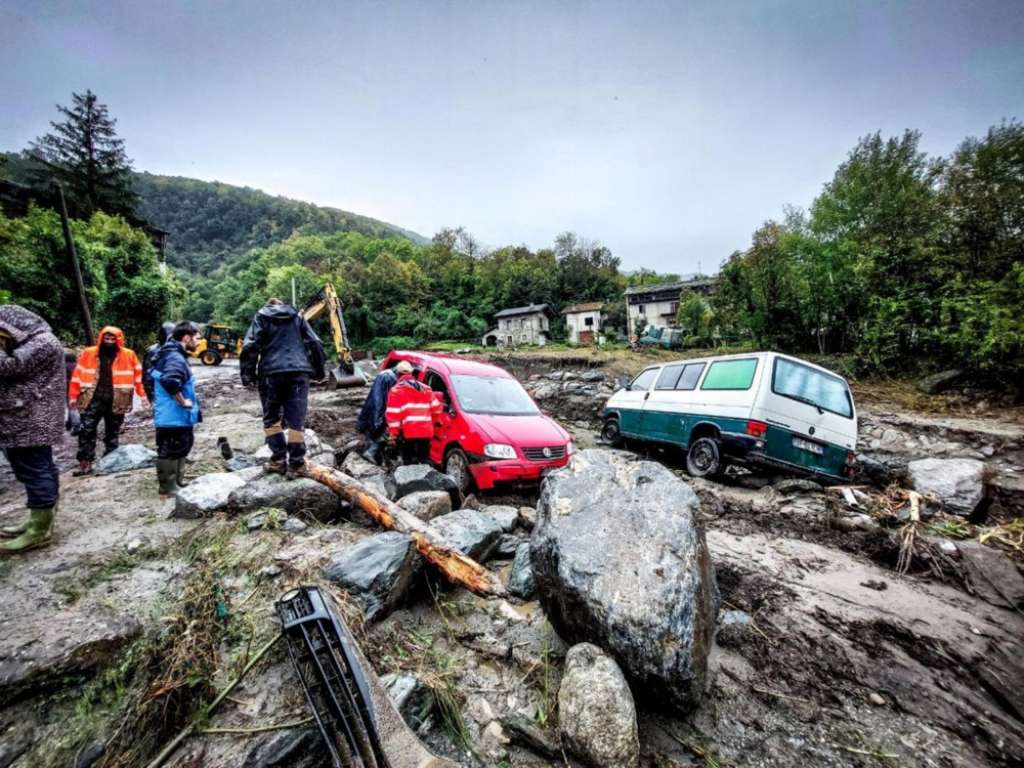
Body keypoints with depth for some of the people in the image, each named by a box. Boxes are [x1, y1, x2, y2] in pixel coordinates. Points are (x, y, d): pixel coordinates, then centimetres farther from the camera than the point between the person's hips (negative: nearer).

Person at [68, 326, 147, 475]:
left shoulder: (128, 355, 1)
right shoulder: (88, 353, 4)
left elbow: (138, 375, 5)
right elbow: (78, 374, 7)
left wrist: (142, 395, 0)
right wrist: (73, 396, 5)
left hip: (116, 402, 0)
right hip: (93, 400, 0)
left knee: (112, 433, 10)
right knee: (85, 431, -7)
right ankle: (85, 464, -1)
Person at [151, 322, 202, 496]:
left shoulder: (173, 355, 12)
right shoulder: (176, 358, -20)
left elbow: (158, 376, 23)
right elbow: (170, 381, -38)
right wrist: (182, 401, -23)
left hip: (176, 416, 10)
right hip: (174, 416, -10)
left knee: (178, 450, 21)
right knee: (170, 452, 1)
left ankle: (177, 482, 34)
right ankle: (168, 488, 12)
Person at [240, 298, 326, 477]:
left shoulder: (261, 316, 14)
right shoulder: (298, 316, 19)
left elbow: (250, 346, 1)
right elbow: (315, 344, 11)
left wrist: (247, 374, 4)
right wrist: (319, 371, 17)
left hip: (271, 372, -1)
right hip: (299, 371, 1)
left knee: (271, 418, 13)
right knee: (296, 419, 1)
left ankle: (278, 460, 9)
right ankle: (296, 464, 1)